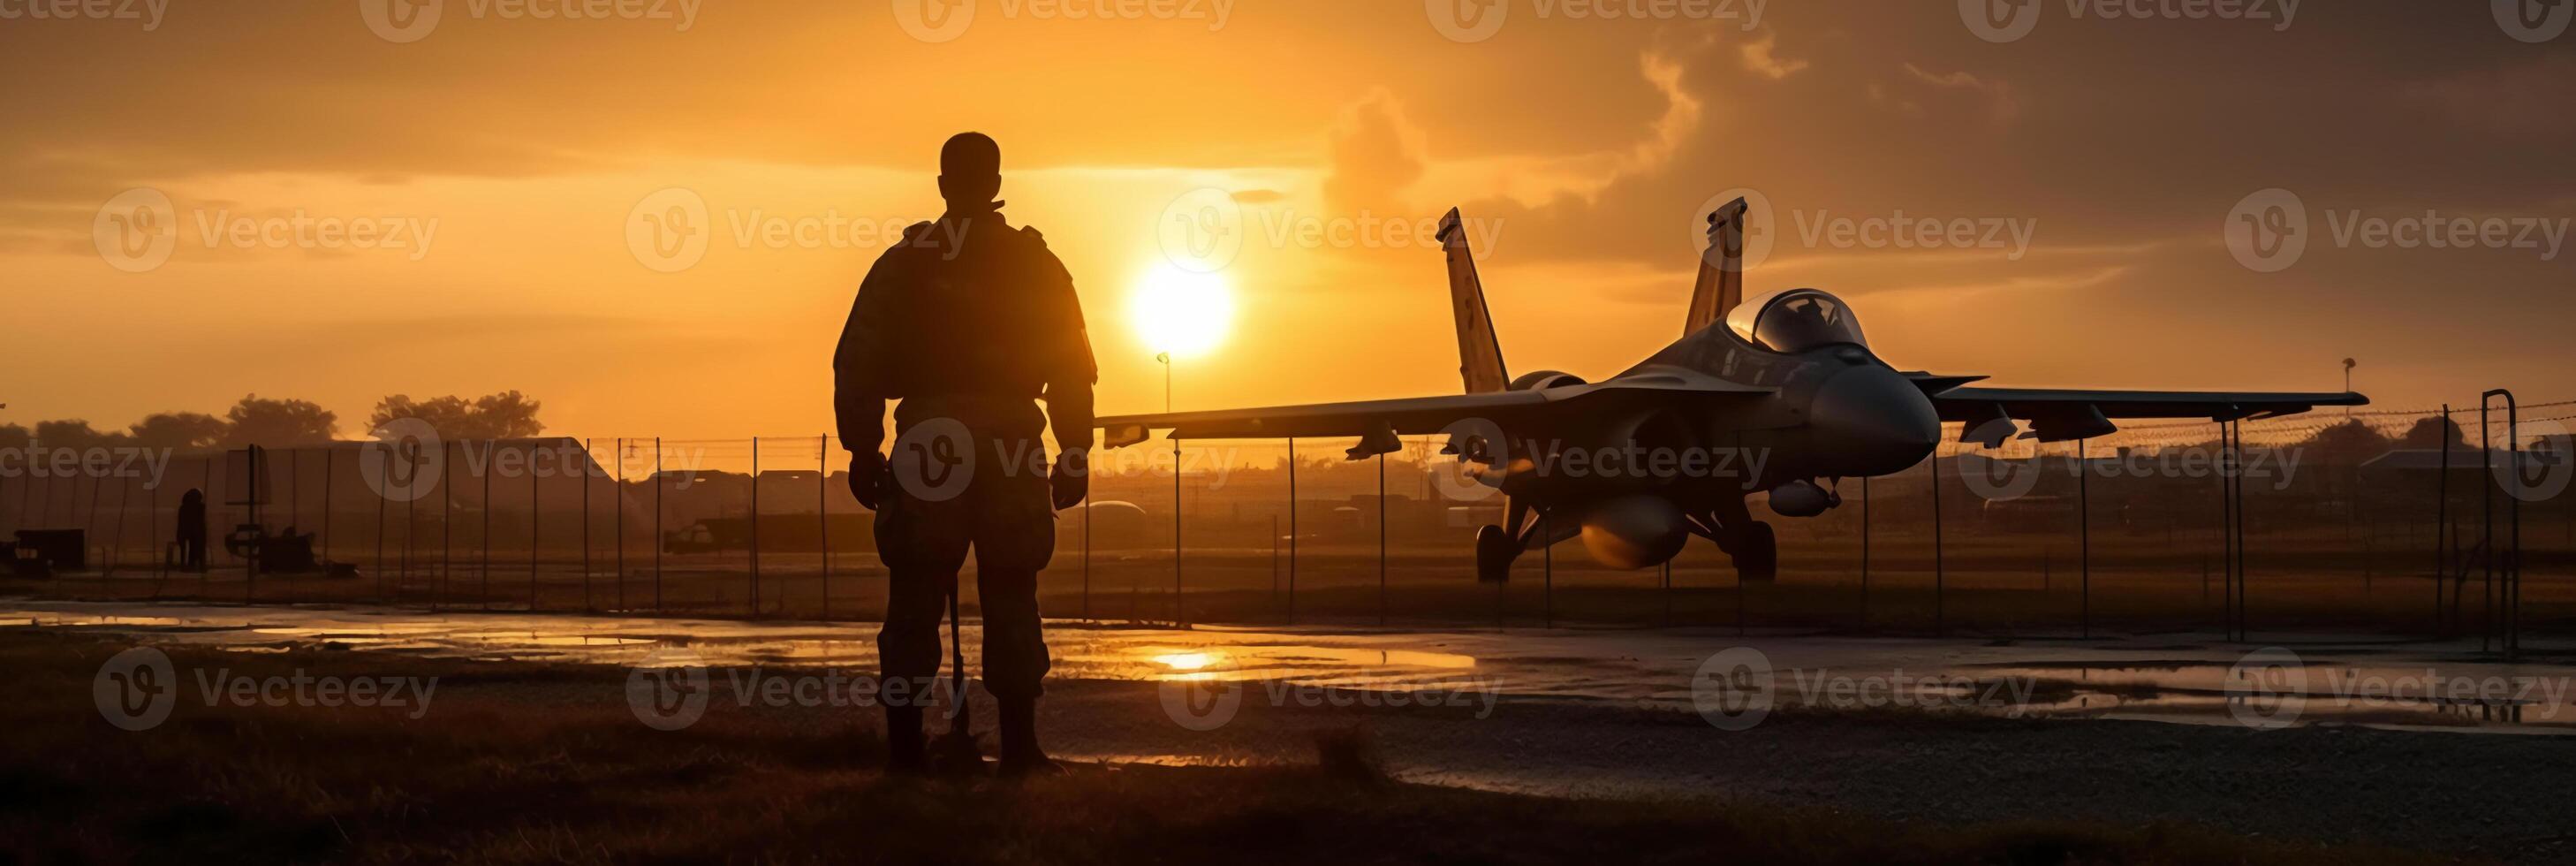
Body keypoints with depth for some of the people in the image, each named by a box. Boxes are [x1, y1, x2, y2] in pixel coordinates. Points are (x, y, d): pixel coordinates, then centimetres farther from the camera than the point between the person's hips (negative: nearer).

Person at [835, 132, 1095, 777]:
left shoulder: (902, 263, 5)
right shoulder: (1035, 265, 8)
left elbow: (857, 362, 1)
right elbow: (1073, 367, 5)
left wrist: (863, 450, 4)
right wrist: (1075, 454, 9)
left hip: (925, 442, 0)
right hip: (1009, 440, 0)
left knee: (914, 601, 4)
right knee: (1010, 599, 4)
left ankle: (904, 745, 0)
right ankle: (1019, 748, 1)